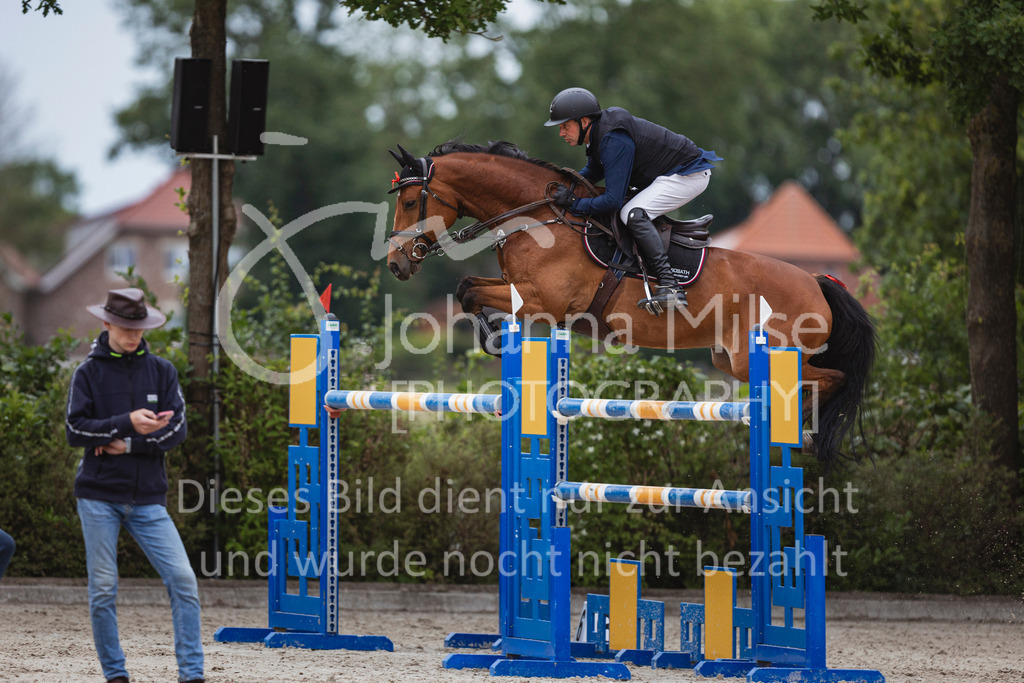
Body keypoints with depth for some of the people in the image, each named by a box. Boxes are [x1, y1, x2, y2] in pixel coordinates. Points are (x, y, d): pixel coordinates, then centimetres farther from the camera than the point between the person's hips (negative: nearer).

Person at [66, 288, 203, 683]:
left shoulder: (161, 371, 8)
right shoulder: (89, 373, 2)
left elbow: (177, 429, 0)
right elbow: (75, 429, -7)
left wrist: (129, 445, -11)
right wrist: (127, 423, -20)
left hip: (147, 497, 1)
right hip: (99, 497, -1)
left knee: (182, 578, -10)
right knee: (103, 588, 1)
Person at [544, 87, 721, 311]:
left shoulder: (615, 141, -28)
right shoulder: (599, 133, 3)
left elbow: (613, 200, -29)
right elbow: (593, 172, 22)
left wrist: (574, 204, -23)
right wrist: (565, 188, 6)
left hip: (689, 175, -11)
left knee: (632, 214, -26)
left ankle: (670, 287, -33)